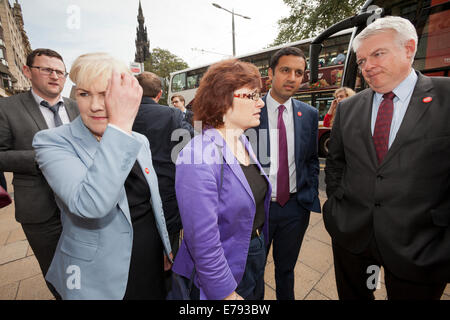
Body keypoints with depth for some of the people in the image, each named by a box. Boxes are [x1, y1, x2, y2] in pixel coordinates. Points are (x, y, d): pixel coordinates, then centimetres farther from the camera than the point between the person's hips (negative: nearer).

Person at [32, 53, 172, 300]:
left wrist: (166, 247, 11)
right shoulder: (52, 141, -17)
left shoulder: (140, 141, -3)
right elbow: (90, 205, -35)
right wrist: (121, 124, -36)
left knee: (156, 293, 24)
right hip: (100, 279, -3)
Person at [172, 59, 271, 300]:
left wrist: (260, 245, 15)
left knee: (258, 297, 30)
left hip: (256, 254, 8)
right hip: (226, 271, -7)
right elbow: (204, 242, -26)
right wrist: (227, 293, -16)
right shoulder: (199, 158, -30)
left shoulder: (243, 142, -3)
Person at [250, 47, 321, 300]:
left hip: (296, 206, 3)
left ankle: (286, 298, 52)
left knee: (286, 269, 26)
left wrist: (311, 196, 2)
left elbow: (312, 160, 9)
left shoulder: (309, 114, 2)